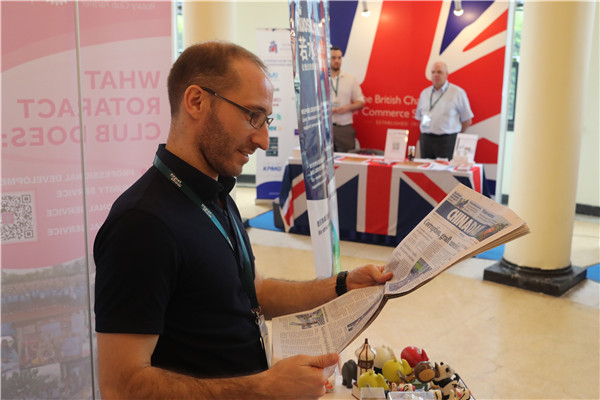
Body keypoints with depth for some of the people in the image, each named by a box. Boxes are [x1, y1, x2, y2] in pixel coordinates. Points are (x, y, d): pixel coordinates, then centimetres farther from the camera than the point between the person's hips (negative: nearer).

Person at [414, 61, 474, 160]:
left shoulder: (457, 92, 0)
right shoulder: (425, 93, 15)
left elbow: (467, 120, 2)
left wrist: (456, 136, 7)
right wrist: (424, 135, 8)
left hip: (447, 141, -4)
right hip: (426, 139, 5)